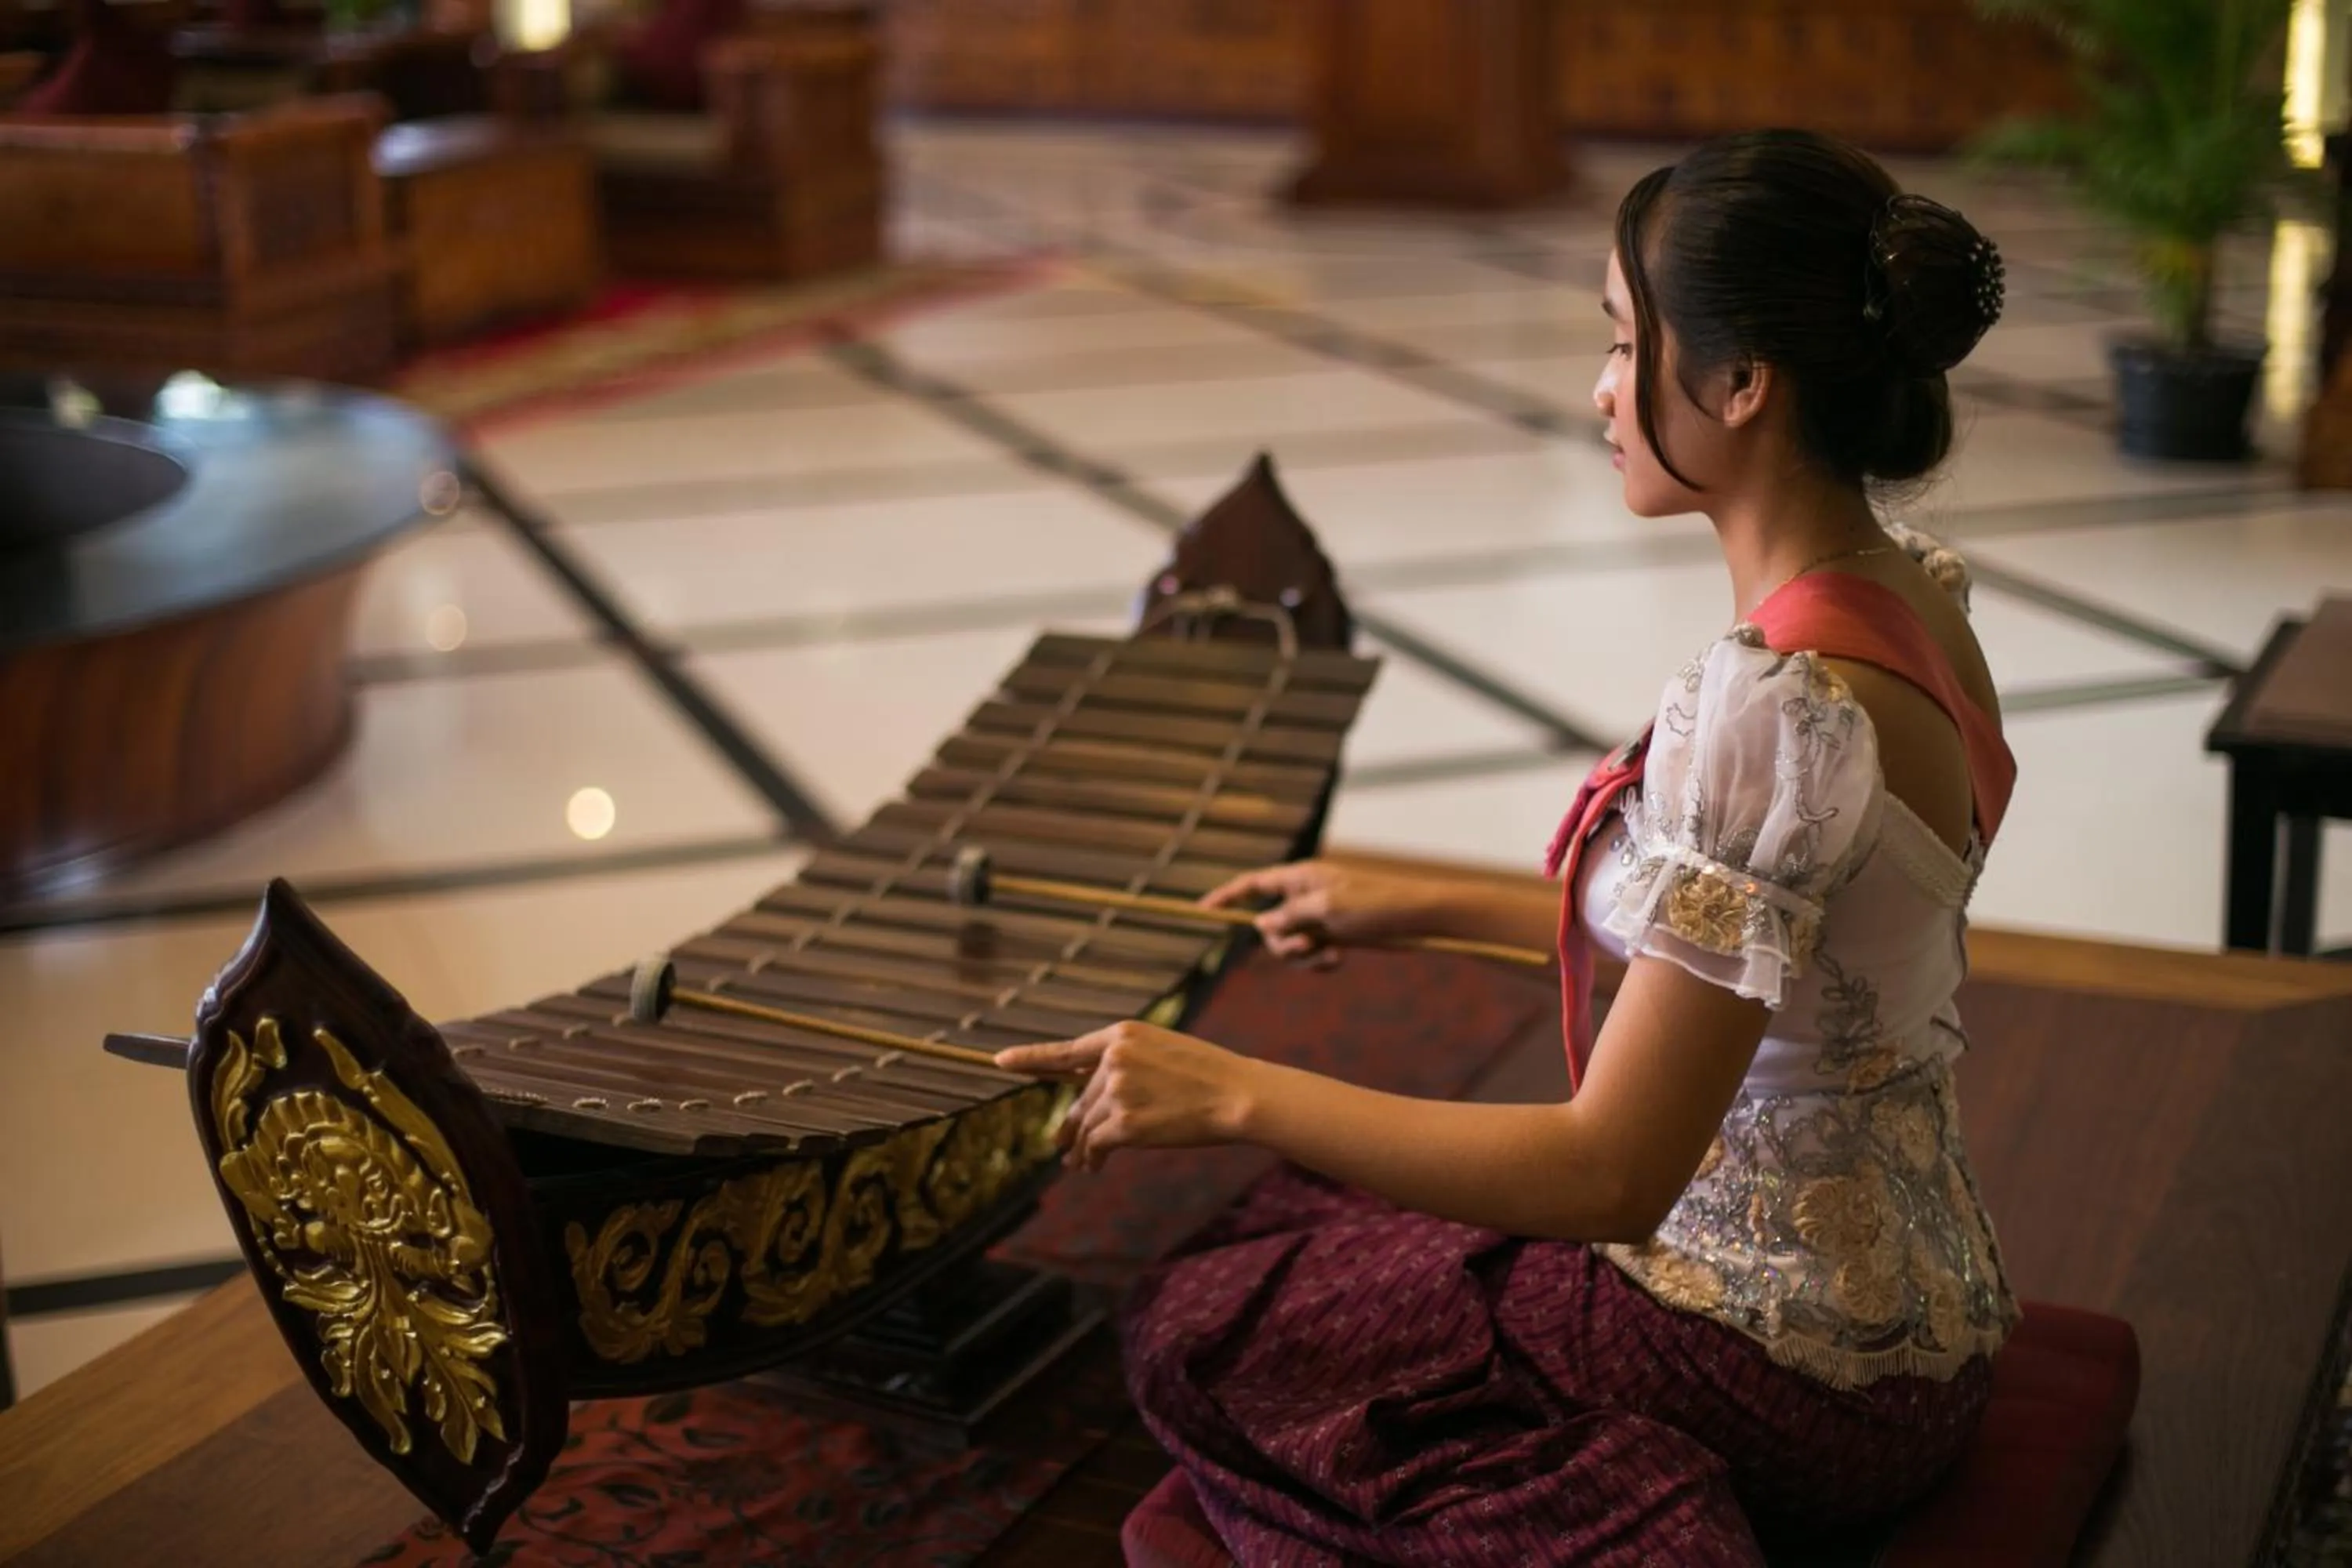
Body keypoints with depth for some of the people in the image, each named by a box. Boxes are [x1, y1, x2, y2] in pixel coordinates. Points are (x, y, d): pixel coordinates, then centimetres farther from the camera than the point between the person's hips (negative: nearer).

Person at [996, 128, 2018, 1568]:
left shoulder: (1776, 707, -29)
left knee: (1203, 1336, 5)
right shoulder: (1912, 596, -1)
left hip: (1784, 1356, -9)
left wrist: (1234, 1094, -21)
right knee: (1324, 1225, 20)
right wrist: (1423, 905, 13)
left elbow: (1613, 1172, -27)